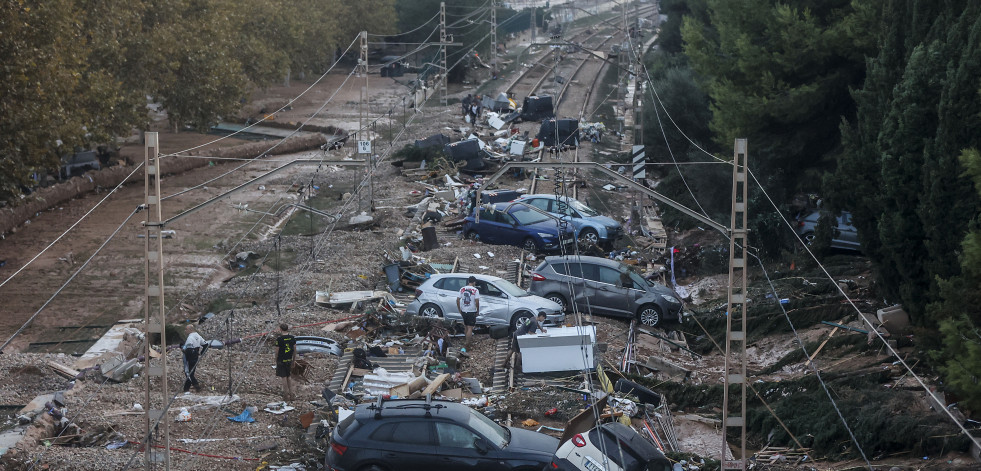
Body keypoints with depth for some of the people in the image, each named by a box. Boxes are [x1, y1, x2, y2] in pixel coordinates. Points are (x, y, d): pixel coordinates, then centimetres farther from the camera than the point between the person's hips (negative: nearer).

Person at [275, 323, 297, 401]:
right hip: (289, 360, 5)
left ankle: (286, 396, 3)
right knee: (288, 377, 16)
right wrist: (293, 359, 16)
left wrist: (276, 360, 2)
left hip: (281, 360, -5)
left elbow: (277, 351, -10)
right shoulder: (292, 338, 1)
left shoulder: (279, 339, -14)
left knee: (284, 378, 1)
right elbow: (295, 349, 6)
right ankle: (291, 394, 15)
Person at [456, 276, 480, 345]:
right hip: (471, 311, -4)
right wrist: (478, 310, -2)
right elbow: (477, 301, -16)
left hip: (463, 311, 4)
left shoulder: (462, 289, 2)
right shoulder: (475, 290, -11)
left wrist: (459, 310, 10)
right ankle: (468, 343, -6)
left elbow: (458, 300, 1)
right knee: (470, 328, -1)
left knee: (466, 326, 21)